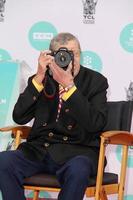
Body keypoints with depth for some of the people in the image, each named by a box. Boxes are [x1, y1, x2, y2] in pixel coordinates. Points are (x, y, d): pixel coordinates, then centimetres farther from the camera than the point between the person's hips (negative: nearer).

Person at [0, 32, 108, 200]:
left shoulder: (95, 81, 4)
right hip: (39, 150, 3)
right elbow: (19, 117, 0)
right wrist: (39, 78, -8)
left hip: (77, 152, -3)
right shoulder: (41, 80, 11)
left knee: (78, 169, -37)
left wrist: (69, 85, -17)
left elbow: (95, 124, -11)